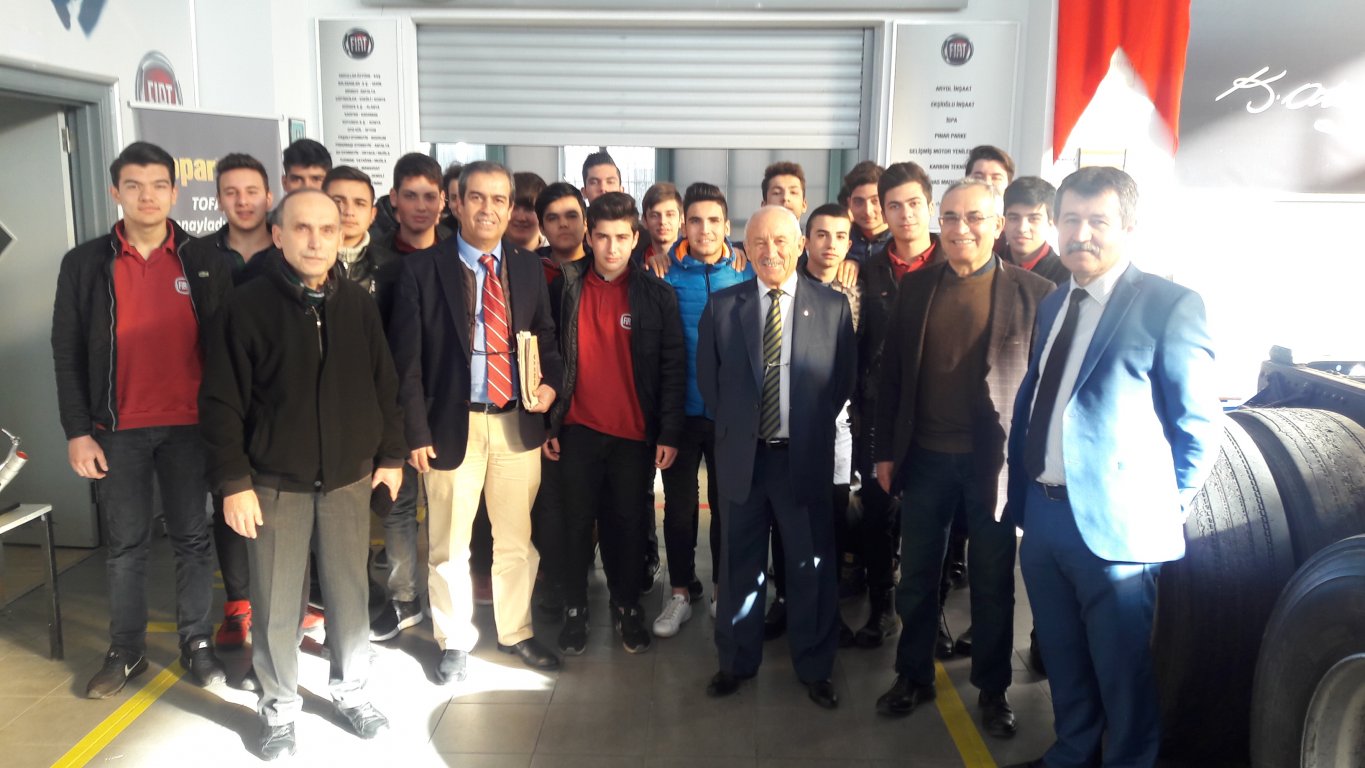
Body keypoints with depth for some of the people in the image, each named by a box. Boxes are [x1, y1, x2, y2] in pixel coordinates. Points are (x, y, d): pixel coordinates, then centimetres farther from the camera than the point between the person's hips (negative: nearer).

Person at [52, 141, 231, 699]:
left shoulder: (205, 264, 1)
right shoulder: (85, 264, 1)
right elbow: (67, 353, 1)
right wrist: (77, 431, -4)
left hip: (189, 426, 0)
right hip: (117, 430, 0)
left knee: (193, 539, 9)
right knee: (125, 545, 10)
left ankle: (197, 644, 23)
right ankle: (126, 651, 24)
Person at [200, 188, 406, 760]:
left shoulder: (358, 303, 1)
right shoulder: (248, 305, -8)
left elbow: (383, 386, 8)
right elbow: (222, 401, -7)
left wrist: (391, 455, 8)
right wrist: (233, 480, -9)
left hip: (350, 478, 2)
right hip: (274, 482, -2)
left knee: (350, 592, 12)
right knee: (276, 602, 8)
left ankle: (350, 691, 32)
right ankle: (279, 707, 27)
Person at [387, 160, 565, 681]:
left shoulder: (529, 268, 7)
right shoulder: (422, 268, -4)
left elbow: (546, 338, 14)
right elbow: (406, 358, -5)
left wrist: (550, 383, -6)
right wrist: (416, 431, -9)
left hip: (518, 422, 3)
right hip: (452, 424, -3)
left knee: (517, 539, 13)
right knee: (448, 545, 9)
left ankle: (515, 632, 33)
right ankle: (455, 642, 29)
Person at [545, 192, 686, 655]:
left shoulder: (657, 294, -2)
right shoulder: (565, 289, 2)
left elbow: (673, 367, -2)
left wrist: (669, 433, -6)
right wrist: (547, 424, 1)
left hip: (635, 433, -1)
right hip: (578, 429, 1)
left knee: (629, 522, 8)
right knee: (578, 521, 9)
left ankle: (628, 606, 25)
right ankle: (574, 608, 23)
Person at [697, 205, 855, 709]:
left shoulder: (833, 307, -2)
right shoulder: (723, 306, 1)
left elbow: (844, 381, 3)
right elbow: (708, 378, 8)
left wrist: (812, 428, 2)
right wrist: (735, 426, 6)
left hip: (805, 457, -1)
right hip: (742, 455, 1)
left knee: (811, 567, 9)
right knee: (740, 564, 13)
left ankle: (814, 667, 27)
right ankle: (736, 661, 31)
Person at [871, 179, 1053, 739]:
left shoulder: (1033, 292, -6)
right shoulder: (915, 286, 3)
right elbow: (890, 372, 6)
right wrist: (885, 451, 4)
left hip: (993, 460, -2)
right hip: (924, 457, 3)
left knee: (993, 582, 12)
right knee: (916, 576, 14)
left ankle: (992, 688, 31)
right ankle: (913, 676, 32)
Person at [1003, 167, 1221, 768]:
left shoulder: (1169, 305, -11)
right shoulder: (1054, 305, 10)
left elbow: (1199, 428, -8)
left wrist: (1160, 510, -6)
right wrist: (1021, 491, 11)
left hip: (1114, 525, -6)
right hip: (1042, 515, 7)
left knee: (1123, 676, 9)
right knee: (1063, 662, 22)